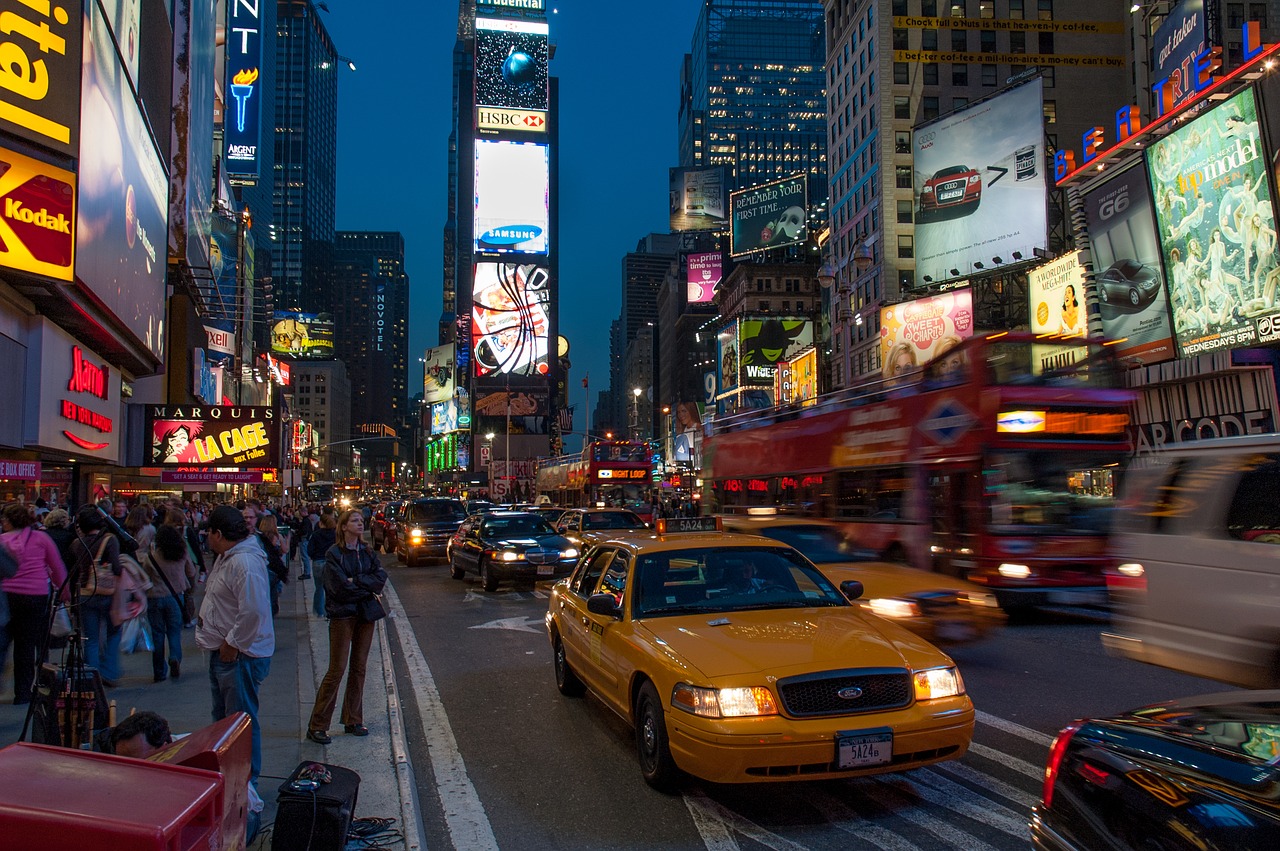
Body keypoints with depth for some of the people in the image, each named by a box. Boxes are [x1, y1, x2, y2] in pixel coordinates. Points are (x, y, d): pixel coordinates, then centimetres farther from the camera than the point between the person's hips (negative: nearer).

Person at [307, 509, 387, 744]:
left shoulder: (367, 552, 9)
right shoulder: (334, 553, -7)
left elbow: (381, 577, -4)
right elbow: (339, 587, -17)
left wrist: (355, 580, -15)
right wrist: (368, 586, -8)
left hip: (365, 614, 5)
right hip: (342, 616, -5)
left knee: (359, 668, 10)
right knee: (337, 670, -6)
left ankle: (353, 720, 21)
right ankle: (317, 725, 3)